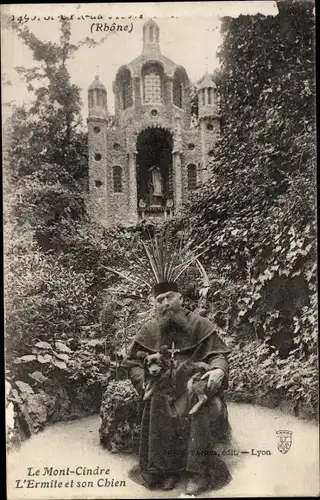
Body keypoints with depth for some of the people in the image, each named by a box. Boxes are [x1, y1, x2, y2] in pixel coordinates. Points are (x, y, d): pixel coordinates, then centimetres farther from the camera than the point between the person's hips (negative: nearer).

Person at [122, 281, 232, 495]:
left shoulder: (199, 324, 2)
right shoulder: (149, 330, 8)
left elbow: (218, 353, 1)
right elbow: (133, 363, 11)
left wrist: (219, 370, -22)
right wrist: (145, 380, -10)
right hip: (164, 388, 2)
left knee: (202, 405, -33)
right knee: (158, 405, -30)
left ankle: (200, 471, -23)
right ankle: (166, 468, -18)